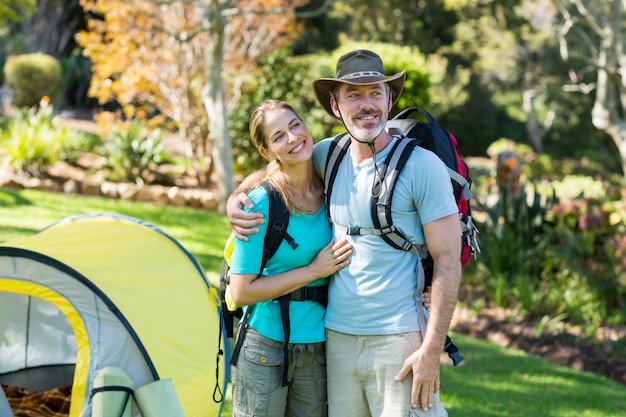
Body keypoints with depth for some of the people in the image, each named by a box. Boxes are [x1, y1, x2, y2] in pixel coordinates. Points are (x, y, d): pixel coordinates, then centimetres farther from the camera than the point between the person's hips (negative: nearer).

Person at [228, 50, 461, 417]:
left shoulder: (422, 165, -9)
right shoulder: (329, 155, 7)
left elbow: (448, 261, -10)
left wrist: (432, 349, -15)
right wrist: (235, 200, 6)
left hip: (398, 339, -5)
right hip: (338, 337, 5)